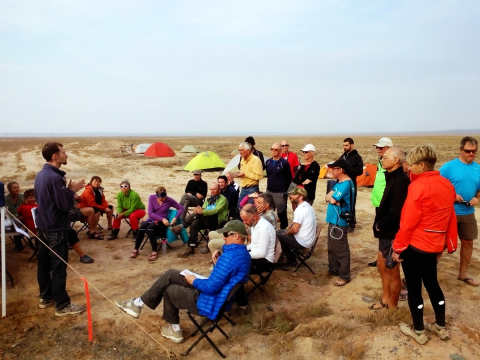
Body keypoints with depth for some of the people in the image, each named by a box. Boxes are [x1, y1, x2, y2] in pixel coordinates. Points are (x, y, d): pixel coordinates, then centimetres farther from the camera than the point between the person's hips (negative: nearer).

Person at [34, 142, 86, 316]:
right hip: (56, 230, -10)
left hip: (43, 227, 10)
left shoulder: (40, 175, 8)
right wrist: (72, 190, -7)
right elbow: (66, 205, -22)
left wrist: (68, 189, 6)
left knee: (44, 263, 18)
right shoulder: (55, 177, -22)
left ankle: (45, 297, 31)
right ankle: (62, 305, 7)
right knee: (59, 267, -1)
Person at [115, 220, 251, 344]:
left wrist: (193, 281, -11)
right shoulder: (243, 252, 4)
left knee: (168, 289, 8)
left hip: (210, 304, -9)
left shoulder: (230, 256, -29)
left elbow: (211, 287, -29)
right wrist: (217, 262, -1)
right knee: (170, 274, 8)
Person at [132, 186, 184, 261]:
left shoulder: (169, 200, -9)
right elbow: (150, 213, -10)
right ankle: (136, 250, -17)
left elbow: (181, 208, -2)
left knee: (149, 228, -33)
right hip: (152, 219, 3)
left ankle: (155, 252, -26)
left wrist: (175, 218, -18)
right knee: (142, 226, -30)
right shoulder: (152, 197, -6)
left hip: (162, 222, -3)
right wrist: (162, 218, -22)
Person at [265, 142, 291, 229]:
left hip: (280, 192, -5)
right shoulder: (268, 162, 9)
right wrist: (269, 185, 14)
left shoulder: (284, 163, -9)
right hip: (269, 191, 6)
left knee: (281, 212, 2)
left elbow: (289, 178, -5)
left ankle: (283, 228, 16)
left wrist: (285, 190, -3)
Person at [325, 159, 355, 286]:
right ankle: (333, 269, 34)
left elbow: (333, 200, -24)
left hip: (340, 221, -10)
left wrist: (330, 197, -4)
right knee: (332, 247, 20)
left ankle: (344, 276, 9)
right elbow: (328, 197, 9)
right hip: (333, 219, 10)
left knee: (341, 249, -1)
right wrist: (332, 198, -12)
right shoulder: (339, 182, 13)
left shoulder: (346, 184, -19)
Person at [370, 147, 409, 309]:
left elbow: (396, 211, -26)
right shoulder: (392, 178, 10)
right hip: (385, 231, 10)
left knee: (392, 271, 5)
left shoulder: (400, 181, -21)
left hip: (392, 233, -10)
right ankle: (385, 300, 37)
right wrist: (379, 224, 7)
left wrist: (380, 225, -15)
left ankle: (392, 306, 21)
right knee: (382, 265, 21)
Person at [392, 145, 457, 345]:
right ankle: (441, 326, 34)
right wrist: (447, 244, 18)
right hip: (434, 245, 8)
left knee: (414, 287, 7)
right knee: (432, 283, 23)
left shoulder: (418, 186, -20)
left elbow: (408, 222, -19)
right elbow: (451, 218, 10)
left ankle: (419, 331, 21)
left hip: (415, 245, -8)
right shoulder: (447, 185, 4)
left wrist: (398, 247, -11)